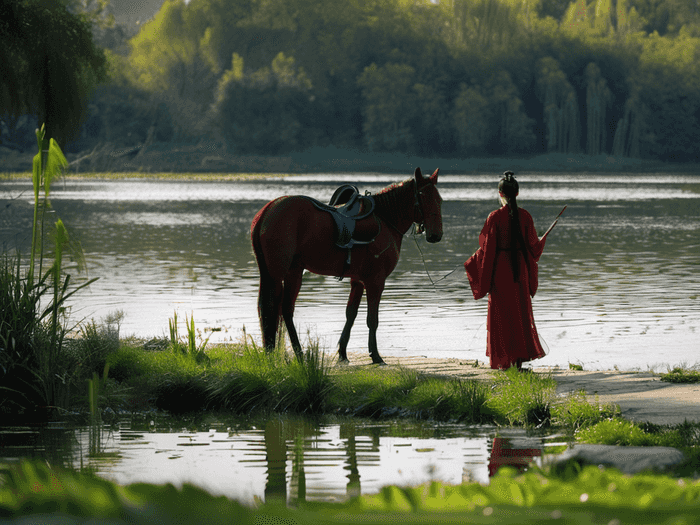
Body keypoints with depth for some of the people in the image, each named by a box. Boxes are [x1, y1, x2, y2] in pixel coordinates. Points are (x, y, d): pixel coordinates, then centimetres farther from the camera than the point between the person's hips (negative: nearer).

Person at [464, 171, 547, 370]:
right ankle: (520, 359, 10)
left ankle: (504, 360, 5)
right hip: (520, 268, 3)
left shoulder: (495, 217, -12)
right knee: (521, 312, 12)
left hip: (500, 269, -3)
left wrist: (471, 263, 6)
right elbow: (533, 246, 4)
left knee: (500, 314, 6)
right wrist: (542, 241, 27)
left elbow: (487, 248, -9)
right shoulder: (525, 216, -3)